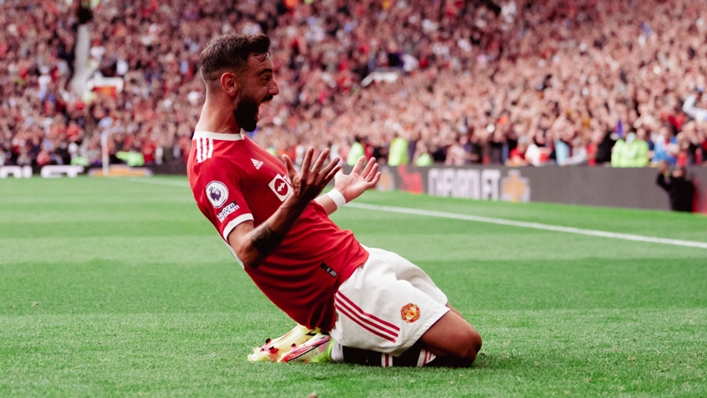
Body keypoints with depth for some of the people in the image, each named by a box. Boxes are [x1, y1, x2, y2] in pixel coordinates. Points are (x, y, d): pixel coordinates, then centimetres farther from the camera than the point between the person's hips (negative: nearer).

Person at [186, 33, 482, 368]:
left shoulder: (235, 145, 15)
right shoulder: (213, 165, -18)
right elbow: (247, 250, -30)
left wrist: (340, 195, 35)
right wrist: (297, 201, -43)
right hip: (345, 287, -10)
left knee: (461, 336, 12)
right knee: (462, 344, -17)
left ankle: (341, 340, 10)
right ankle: (341, 348, -5)